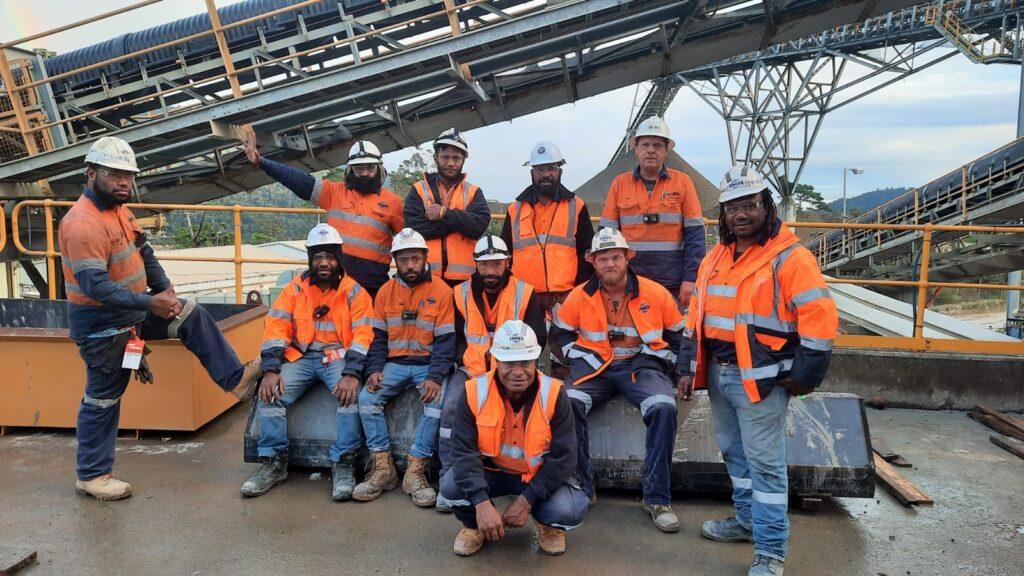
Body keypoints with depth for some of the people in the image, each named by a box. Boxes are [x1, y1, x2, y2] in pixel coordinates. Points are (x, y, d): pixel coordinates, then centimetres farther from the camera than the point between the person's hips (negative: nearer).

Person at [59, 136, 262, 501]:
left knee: (193, 317, 7)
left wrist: (164, 288, 1)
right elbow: (95, 285, -32)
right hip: (102, 324, -8)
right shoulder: (83, 223, -26)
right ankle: (91, 476, 20)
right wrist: (150, 303, -35)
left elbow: (142, 251, 13)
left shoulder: (118, 208, 3)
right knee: (103, 399, 3)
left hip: (132, 310, 9)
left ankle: (235, 378, 13)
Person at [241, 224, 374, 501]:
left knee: (350, 394, -31)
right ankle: (274, 463, -6)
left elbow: (363, 335, -11)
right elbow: (275, 328, -1)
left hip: (339, 356, -3)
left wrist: (352, 373, -26)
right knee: (270, 394, -20)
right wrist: (270, 370, -15)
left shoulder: (354, 291, -2)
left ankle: (343, 465, -20)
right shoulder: (296, 288, 5)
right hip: (301, 357, 3)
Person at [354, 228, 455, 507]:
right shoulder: (385, 291, 6)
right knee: (367, 398, -19)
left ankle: (415, 472, -17)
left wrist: (435, 377, -22)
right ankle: (383, 469, -9)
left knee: (437, 401, -29)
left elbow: (446, 341, -9)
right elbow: (379, 337, 8)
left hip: (428, 363, -3)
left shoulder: (441, 291, -6)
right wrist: (375, 370, -9)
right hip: (394, 363, 3)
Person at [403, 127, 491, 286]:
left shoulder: (473, 192, 9)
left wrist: (444, 213, -13)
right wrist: (457, 220, -10)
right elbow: (413, 228, -9)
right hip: (425, 275, -1)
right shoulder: (419, 190, 7)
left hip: (464, 278, 1)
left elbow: (479, 225, -9)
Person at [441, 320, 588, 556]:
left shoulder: (553, 394, -21)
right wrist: (481, 502, -35)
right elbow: (463, 450, -22)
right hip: (491, 472, 1)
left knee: (569, 511, -29)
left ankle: (549, 525, 12)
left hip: (541, 475, -1)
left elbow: (564, 456, -19)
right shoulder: (475, 391, -19)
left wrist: (526, 501, -25)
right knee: (451, 486, -27)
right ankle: (475, 525, 10)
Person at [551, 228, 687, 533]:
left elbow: (677, 334, 14)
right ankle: (581, 488, -12)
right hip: (594, 367, 1)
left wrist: (662, 364, 5)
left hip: (642, 365, -1)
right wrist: (580, 358, 2)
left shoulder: (656, 293, 0)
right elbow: (561, 332, 16)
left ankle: (657, 498, -16)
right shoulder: (579, 296, 2)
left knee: (664, 407, -31)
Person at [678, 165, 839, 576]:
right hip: (718, 375, 8)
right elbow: (698, 315, 17)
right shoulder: (715, 258, 12)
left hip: (761, 379, -7)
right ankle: (748, 520, 38)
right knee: (735, 454, 20)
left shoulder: (789, 257, -12)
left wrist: (804, 375, -14)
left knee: (765, 463, -1)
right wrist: (689, 367, 13)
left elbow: (821, 318, -16)